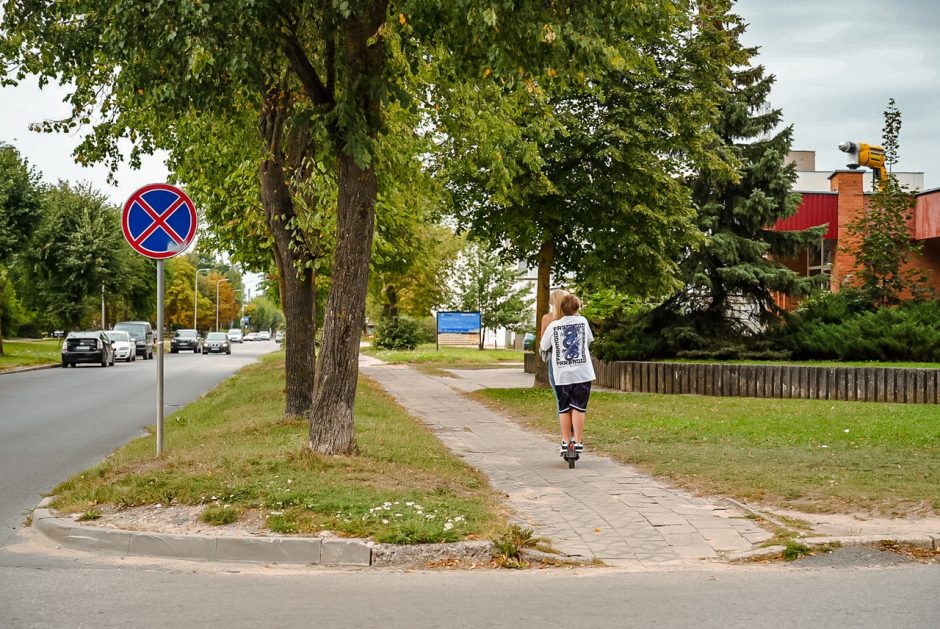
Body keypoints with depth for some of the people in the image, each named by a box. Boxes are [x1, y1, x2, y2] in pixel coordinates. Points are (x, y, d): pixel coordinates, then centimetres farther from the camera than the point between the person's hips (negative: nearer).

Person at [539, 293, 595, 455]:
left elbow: (543, 347, 10)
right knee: (579, 408, 4)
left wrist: (545, 355, 32)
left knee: (564, 408, 10)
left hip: (561, 374, 0)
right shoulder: (583, 321, 4)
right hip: (582, 373, 0)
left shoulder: (553, 326, 1)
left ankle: (566, 442, 13)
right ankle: (578, 442, 2)